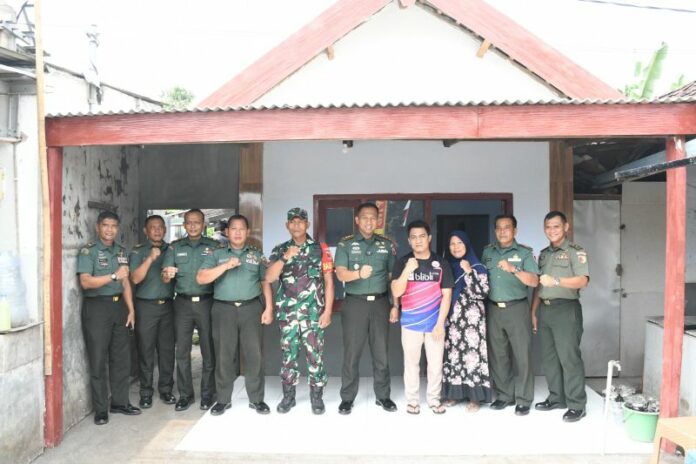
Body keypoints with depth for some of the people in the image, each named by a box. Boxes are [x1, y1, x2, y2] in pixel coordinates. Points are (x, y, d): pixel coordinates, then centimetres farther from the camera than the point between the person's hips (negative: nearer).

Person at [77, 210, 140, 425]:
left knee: (121, 357, 10)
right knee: (98, 360, 1)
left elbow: (126, 283, 12)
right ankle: (101, 409, 11)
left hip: (119, 305, 6)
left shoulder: (121, 251, 12)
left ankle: (120, 402, 22)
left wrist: (131, 310, 6)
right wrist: (114, 276, -24)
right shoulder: (88, 251, -6)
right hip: (97, 307, -5)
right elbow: (86, 282, -17)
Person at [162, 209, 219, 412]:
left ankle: (207, 394, 16)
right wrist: (167, 274, -22)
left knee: (208, 350, 4)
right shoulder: (175, 247, 8)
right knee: (182, 351, 5)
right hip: (183, 303, 2)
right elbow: (165, 279, 1)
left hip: (206, 302, -1)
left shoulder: (214, 246, 4)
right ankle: (185, 394, 17)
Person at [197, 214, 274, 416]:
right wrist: (226, 266, -16)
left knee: (254, 354, 2)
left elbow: (265, 283, 12)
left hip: (251, 308, 1)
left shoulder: (257, 255, 11)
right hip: (224, 309, 0)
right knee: (224, 355, 5)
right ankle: (223, 399, 18)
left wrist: (268, 308, 2)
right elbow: (200, 278, -5)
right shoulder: (216, 254, 6)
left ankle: (256, 399, 13)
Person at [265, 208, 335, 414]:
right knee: (288, 354, 9)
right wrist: (286, 257, -19)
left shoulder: (321, 249, 2)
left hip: (313, 312, -2)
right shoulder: (279, 250, 6)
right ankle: (288, 395, 22)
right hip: (287, 312, 2)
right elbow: (269, 278, -7)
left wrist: (327, 310, -6)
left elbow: (329, 281, 0)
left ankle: (317, 396, 15)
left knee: (315, 354, 2)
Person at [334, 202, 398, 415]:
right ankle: (347, 398, 14)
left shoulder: (387, 244, 8)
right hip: (355, 303, -2)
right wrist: (359, 273, -34)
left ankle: (383, 396, 21)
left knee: (381, 352, 8)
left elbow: (393, 276, 10)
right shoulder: (345, 244, -1)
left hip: (380, 303, 2)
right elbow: (341, 274, -13)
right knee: (351, 352, 3)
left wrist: (395, 305, 4)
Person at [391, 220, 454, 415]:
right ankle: (412, 400, 23)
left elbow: (446, 296, -1)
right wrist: (407, 270, -23)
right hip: (411, 323, 0)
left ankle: (434, 399, 25)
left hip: (435, 323, 1)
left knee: (435, 364, 9)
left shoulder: (441, 264, -1)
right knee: (411, 363, 10)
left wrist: (440, 323, -7)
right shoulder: (402, 262, -3)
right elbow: (396, 292, -10)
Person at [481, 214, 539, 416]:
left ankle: (523, 400, 8)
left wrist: (513, 269, -23)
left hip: (517, 308, -3)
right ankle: (504, 395, 19)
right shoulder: (487, 252, 10)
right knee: (498, 355, 8)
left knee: (522, 355, -1)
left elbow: (534, 281, -11)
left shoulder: (524, 252, -1)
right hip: (494, 309, 4)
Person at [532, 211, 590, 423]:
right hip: (544, 309, 7)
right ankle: (556, 397, 23)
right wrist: (534, 311, 14)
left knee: (569, 357, -4)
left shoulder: (576, 251, -4)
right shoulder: (544, 254, 17)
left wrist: (556, 281, -30)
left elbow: (583, 280, -16)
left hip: (566, 309, -7)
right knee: (548, 357, 11)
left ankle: (576, 405, 5)